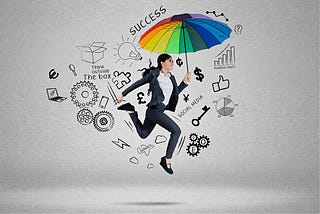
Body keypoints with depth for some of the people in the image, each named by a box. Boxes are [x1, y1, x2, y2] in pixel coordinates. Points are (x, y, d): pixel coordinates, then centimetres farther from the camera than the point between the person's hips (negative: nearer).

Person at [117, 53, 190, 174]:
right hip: (155, 109, -9)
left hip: (159, 110, 9)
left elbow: (175, 93, 19)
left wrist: (185, 82, 10)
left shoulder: (171, 78, 13)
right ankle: (167, 160, -11)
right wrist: (123, 94, 9)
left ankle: (131, 110, 30)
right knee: (176, 131, -16)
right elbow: (137, 84, 3)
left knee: (143, 134, 24)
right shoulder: (154, 74, -6)